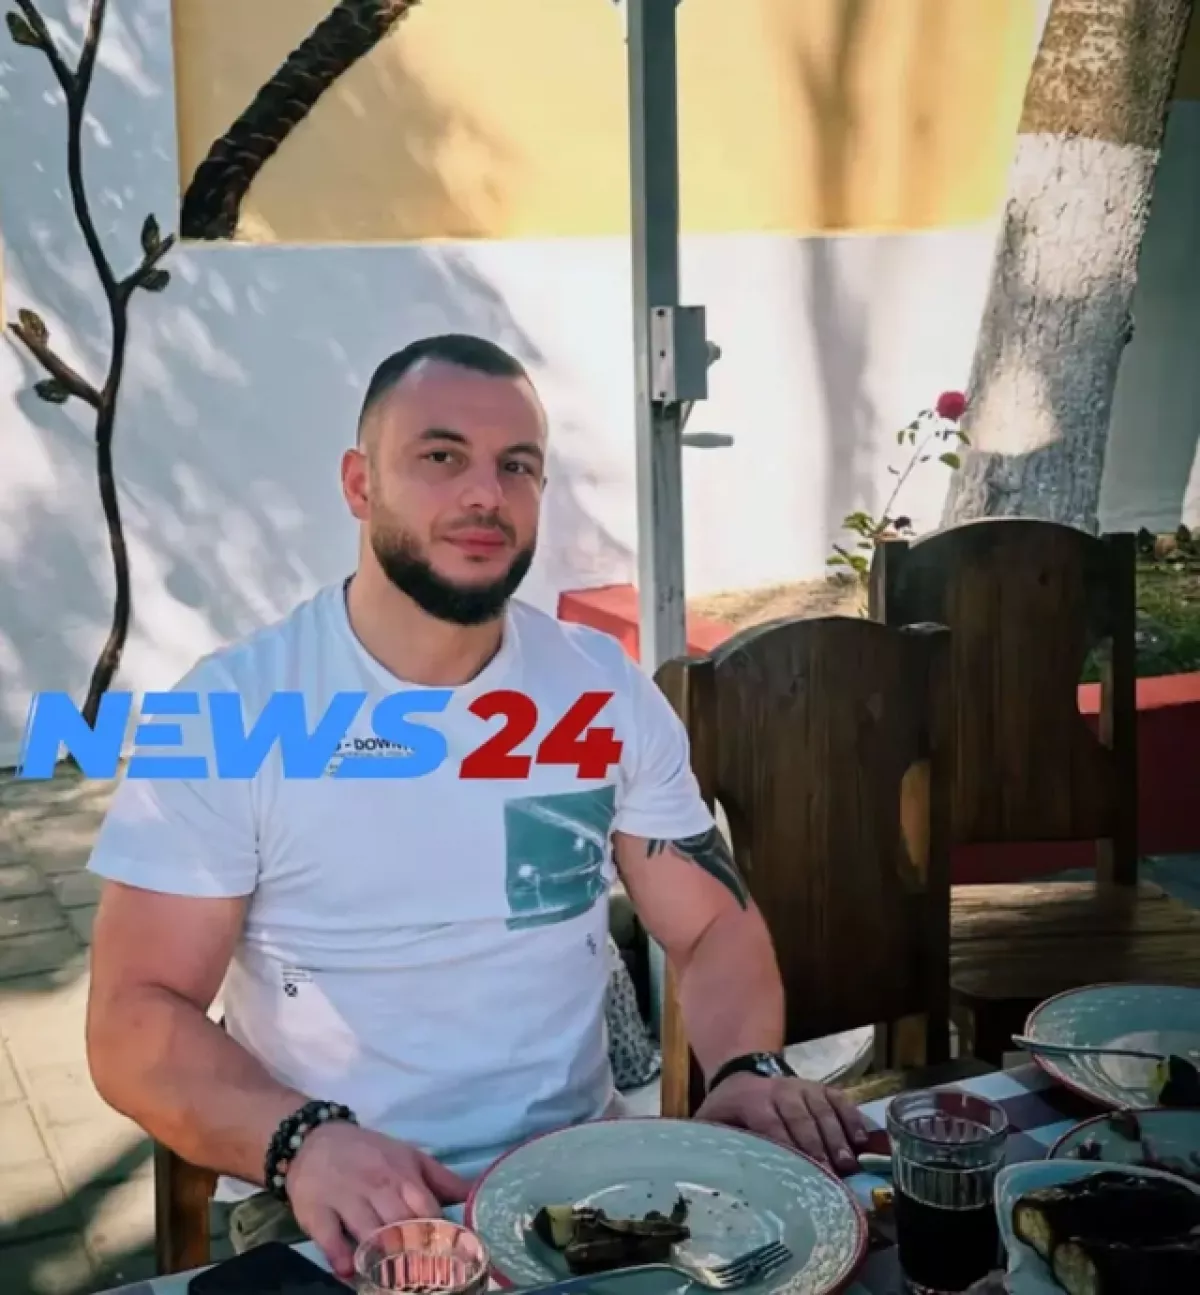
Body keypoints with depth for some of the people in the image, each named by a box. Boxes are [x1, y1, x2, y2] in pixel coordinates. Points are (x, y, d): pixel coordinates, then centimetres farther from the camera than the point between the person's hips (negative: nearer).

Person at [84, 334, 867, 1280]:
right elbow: (134, 1017, -9)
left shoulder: (608, 689, 3)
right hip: (333, 1206, -3)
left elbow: (717, 924, 7)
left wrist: (748, 1069, -14)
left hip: (581, 1163, 3)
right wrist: (303, 1140, -26)